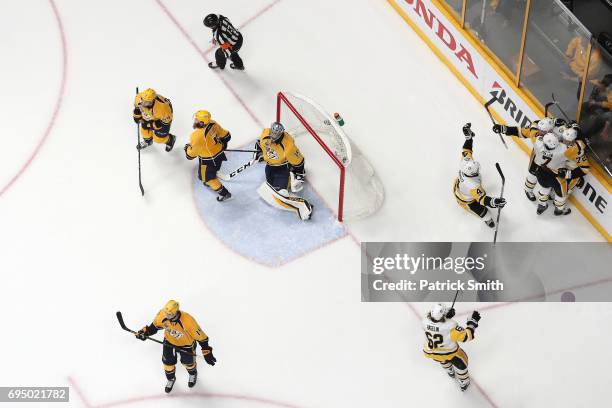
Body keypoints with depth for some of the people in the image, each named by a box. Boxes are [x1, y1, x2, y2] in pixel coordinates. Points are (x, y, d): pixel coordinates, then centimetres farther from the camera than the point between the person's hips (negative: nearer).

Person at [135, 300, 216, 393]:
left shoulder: (188, 322, -43)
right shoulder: (162, 315, -29)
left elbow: (201, 337, -31)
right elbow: (155, 325, -5)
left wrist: (207, 352, -28)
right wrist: (145, 332, -19)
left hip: (186, 344, -3)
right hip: (169, 341, 3)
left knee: (188, 362, 20)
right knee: (168, 362, 16)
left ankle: (193, 374, 57)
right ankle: (171, 379, 49)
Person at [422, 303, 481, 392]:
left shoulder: (425, 322, -26)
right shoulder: (450, 326, -38)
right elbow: (466, 336, -28)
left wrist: (446, 315, -8)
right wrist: (473, 321, -18)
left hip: (431, 353, 4)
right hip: (449, 353, -4)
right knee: (460, 363, 29)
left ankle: (450, 372, 65)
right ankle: (464, 384, 48)